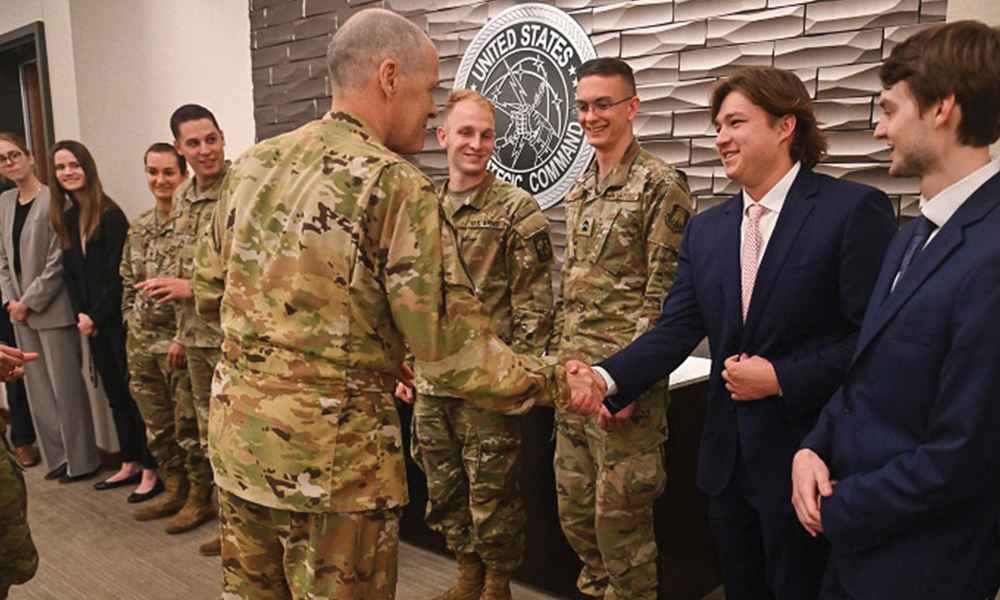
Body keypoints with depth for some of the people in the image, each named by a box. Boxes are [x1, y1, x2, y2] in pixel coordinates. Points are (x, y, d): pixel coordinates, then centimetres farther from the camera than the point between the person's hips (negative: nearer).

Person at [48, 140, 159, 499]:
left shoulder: (110, 215, -11)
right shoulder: (65, 218, 11)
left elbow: (116, 275, -14)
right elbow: (69, 274, 12)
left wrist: (95, 316, -10)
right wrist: (80, 314, 0)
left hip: (118, 319, -7)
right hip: (93, 324, 7)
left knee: (134, 393, -2)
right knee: (115, 395, 14)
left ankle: (151, 469, 7)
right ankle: (130, 464, 24)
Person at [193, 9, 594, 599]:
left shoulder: (252, 164, 4)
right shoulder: (397, 185, -16)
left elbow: (210, 291, 14)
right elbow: (453, 354, -18)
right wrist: (556, 381, -5)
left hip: (236, 431, 7)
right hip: (333, 451, -7)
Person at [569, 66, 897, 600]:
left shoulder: (855, 210, -11)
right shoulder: (706, 230, 7)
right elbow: (675, 330, -1)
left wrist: (782, 377, -17)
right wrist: (608, 379, -16)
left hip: (805, 462, -5)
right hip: (730, 464, 6)